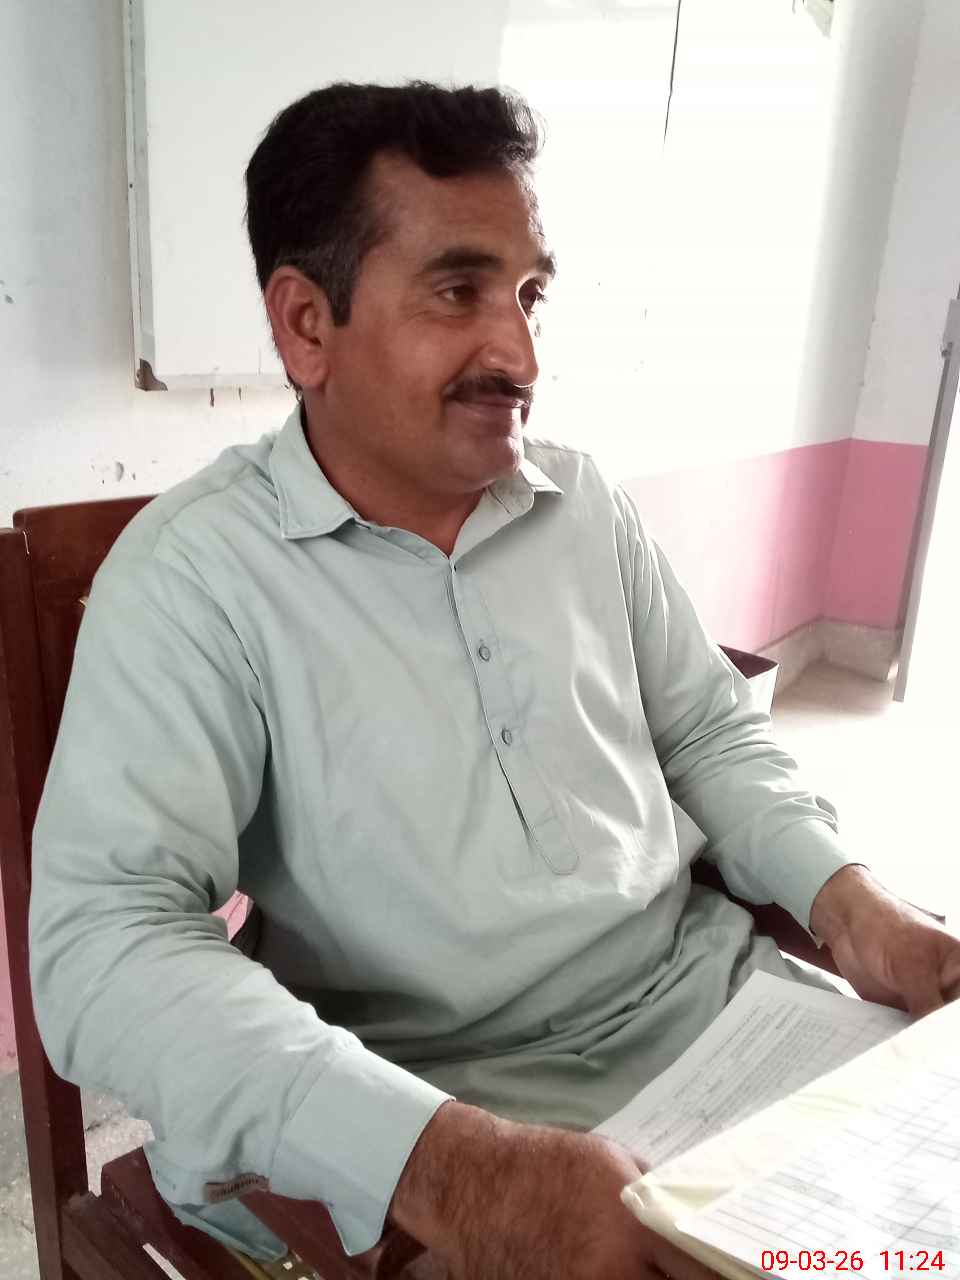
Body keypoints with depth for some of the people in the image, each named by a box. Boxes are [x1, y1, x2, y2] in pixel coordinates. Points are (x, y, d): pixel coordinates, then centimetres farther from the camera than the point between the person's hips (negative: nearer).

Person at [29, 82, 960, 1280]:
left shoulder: (586, 502, 4)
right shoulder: (192, 573, -13)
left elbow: (711, 731, 12)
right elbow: (107, 934, -20)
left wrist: (846, 897, -6)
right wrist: (443, 1166, -32)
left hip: (718, 994, 5)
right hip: (446, 1101, -4)